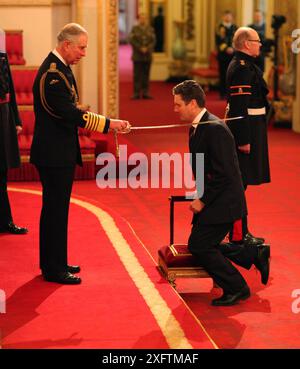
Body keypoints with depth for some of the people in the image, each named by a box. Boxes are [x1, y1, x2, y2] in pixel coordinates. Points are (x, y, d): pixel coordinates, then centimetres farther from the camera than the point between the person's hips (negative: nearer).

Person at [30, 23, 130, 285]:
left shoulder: (59, 68, 12)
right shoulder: (53, 74, -21)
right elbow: (71, 114, -26)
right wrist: (109, 123, -25)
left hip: (59, 152, 10)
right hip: (54, 154, -10)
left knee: (55, 209, 17)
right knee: (56, 210, -3)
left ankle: (54, 263, 27)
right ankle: (54, 270, 5)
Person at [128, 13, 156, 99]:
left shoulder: (150, 29, 10)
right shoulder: (134, 29, 4)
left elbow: (153, 41, 3)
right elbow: (131, 40, -4)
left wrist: (147, 48, -12)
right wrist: (140, 48, -13)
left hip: (148, 56, 2)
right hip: (137, 56, -2)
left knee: (146, 75, 3)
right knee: (137, 75, -2)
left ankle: (145, 93, 6)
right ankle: (136, 93, -1)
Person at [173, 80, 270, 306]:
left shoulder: (215, 129, -21)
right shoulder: (197, 127, 10)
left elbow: (224, 173, -24)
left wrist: (203, 200, -18)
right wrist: (201, 195, 8)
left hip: (223, 202, -10)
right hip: (212, 199, 10)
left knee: (199, 246, -8)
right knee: (203, 246, 14)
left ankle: (236, 288, 6)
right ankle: (256, 254, 23)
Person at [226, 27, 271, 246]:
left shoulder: (244, 65, 14)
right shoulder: (242, 68, -18)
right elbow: (240, 107, -23)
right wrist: (244, 140, -24)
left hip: (249, 130, 11)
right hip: (247, 131, -11)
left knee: (240, 183, 16)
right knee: (239, 183, -4)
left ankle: (240, 231, 25)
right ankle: (238, 235, 2)